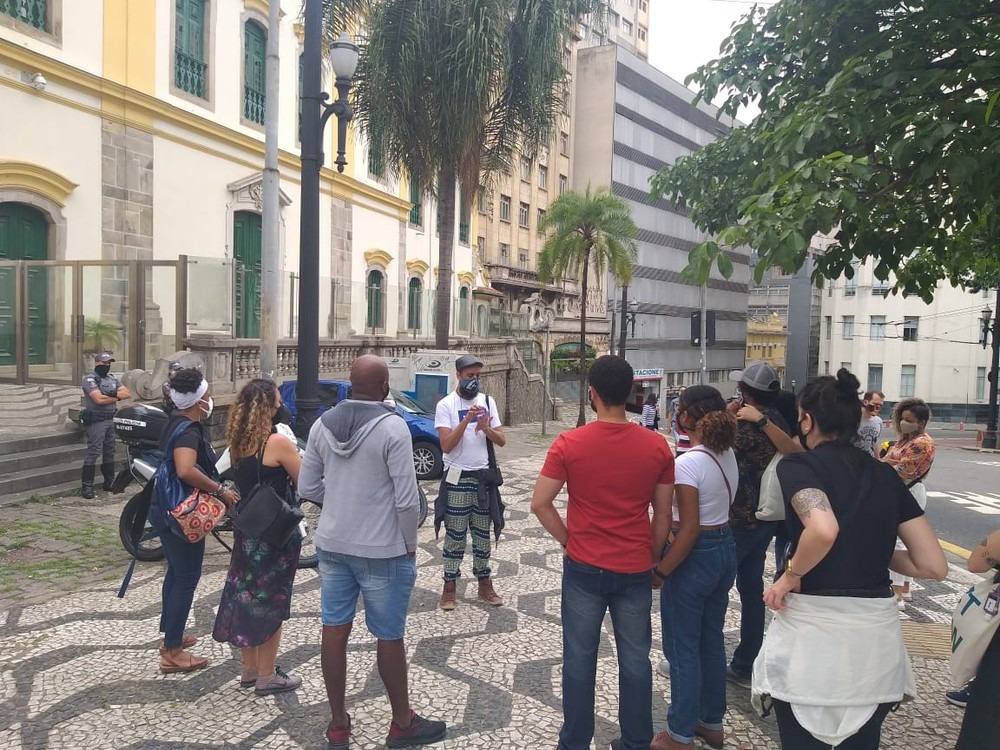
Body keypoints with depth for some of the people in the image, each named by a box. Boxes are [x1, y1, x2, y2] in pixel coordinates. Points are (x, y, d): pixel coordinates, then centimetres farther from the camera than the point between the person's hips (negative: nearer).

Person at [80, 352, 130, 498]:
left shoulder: (113, 378, 15)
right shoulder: (90, 379, -6)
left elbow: (128, 394, 5)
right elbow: (99, 399, -19)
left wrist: (113, 394, -12)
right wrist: (118, 397, -5)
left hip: (111, 420, 7)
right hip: (96, 421, -7)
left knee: (109, 452, 13)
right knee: (93, 452, -8)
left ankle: (109, 483, 22)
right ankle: (86, 486, -5)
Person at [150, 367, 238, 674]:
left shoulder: (176, 421, 7)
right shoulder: (189, 431, -23)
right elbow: (186, 470, -41)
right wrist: (221, 490, -31)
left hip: (167, 508, 10)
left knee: (176, 572, 22)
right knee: (187, 578, 0)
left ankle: (170, 635, 36)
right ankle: (173, 653, 8)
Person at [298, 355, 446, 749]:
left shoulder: (323, 424, 0)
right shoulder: (392, 426, -17)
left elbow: (307, 486, 6)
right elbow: (406, 498, -17)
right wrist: (410, 545, -4)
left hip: (332, 543, 5)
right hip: (381, 549, -5)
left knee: (334, 631, 12)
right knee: (389, 637, 9)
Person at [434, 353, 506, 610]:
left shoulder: (488, 401, 4)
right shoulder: (445, 405, -8)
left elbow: (502, 441, 3)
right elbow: (446, 445, -16)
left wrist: (486, 428, -17)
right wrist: (466, 420, -25)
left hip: (483, 477, 4)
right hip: (457, 480, -4)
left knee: (483, 533, 13)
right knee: (455, 535, 4)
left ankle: (484, 583, 24)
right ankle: (450, 586, 14)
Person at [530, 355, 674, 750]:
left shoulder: (568, 443, -12)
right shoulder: (657, 446, -7)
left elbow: (540, 503, -10)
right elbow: (663, 514, 0)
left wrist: (568, 539, 3)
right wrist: (652, 557, 12)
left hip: (584, 568, -1)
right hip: (635, 570, 2)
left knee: (580, 659, 12)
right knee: (635, 660, 15)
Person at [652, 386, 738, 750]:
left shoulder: (688, 462, -23)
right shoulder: (728, 454, 3)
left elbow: (690, 529, -23)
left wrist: (660, 570, -15)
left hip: (696, 556, -8)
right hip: (726, 549, 8)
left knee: (683, 648, 7)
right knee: (712, 640, 21)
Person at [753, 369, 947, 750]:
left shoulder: (798, 465, -8)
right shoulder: (886, 476, 7)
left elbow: (823, 529, -28)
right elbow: (934, 566, 4)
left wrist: (791, 575, -13)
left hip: (812, 629, -5)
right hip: (876, 632, 5)